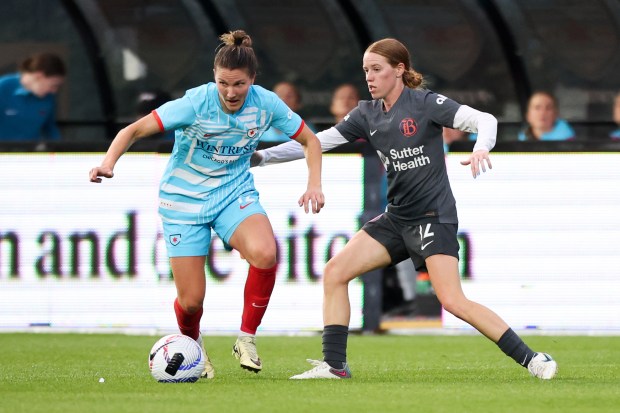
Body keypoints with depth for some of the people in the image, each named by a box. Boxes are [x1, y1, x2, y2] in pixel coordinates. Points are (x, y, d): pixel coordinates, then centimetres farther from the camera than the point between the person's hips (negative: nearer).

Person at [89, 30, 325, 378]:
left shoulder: (266, 103, -12)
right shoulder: (196, 102, -21)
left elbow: (310, 140, 3)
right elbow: (134, 130, -20)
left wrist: (314, 185, -12)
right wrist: (109, 163, -37)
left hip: (235, 193, 2)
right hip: (184, 198, -2)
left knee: (265, 253, -32)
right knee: (191, 300, -5)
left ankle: (247, 339, -11)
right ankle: (192, 345, 33)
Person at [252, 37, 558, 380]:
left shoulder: (425, 103, -11)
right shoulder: (367, 114, 7)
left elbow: (485, 120, -17)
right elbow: (316, 142, 10)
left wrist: (481, 147, -39)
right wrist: (261, 157, 4)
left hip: (433, 217, -7)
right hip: (397, 219, 7)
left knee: (452, 300, -20)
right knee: (335, 272, -4)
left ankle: (530, 359, -15)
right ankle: (334, 364, 1)